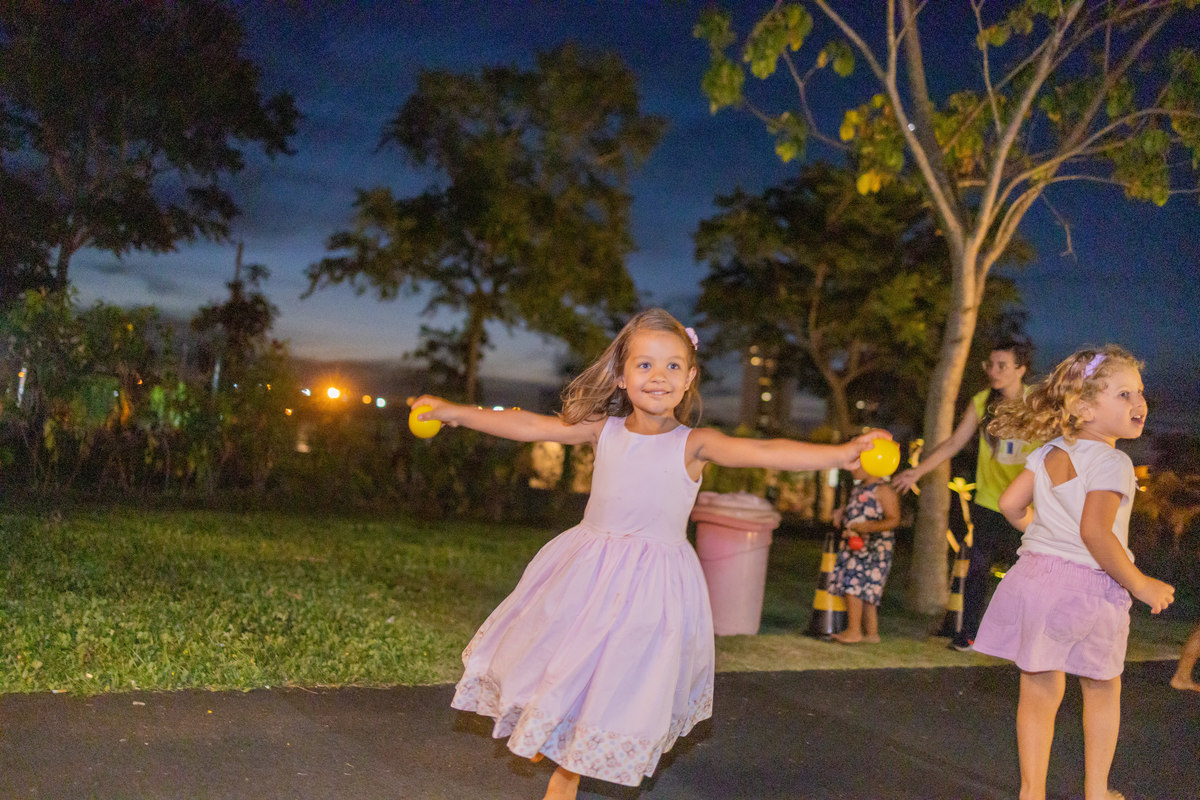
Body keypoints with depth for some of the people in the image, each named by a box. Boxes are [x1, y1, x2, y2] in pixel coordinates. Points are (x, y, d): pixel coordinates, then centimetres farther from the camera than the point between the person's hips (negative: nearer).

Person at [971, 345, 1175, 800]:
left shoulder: (1048, 452, 7)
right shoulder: (1110, 462, -16)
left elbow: (1010, 504, 10)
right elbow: (1095, 531, -26)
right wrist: (1140, 586, -17)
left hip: (1036, 575, 6)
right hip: (1087, 587, -5)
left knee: (1039, 693, 12)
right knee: (1102, 691, 17)